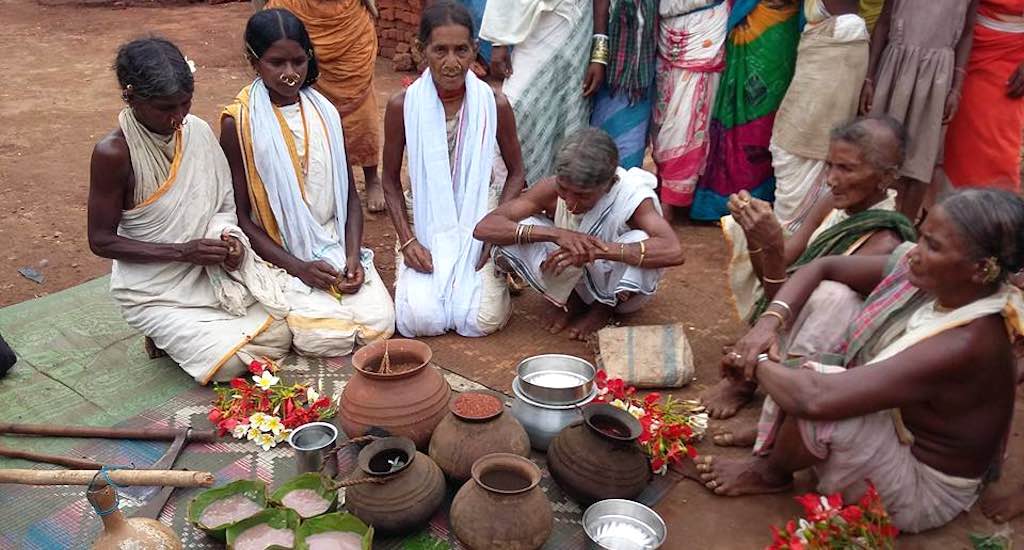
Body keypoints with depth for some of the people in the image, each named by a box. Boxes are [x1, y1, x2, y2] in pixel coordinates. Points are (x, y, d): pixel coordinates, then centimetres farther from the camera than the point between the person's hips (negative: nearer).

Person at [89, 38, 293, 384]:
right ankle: (166, 334, 12)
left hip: (210, 274, 5)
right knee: (229, 363, -18)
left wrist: (229, 237, -14)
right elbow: (101, 241, -14)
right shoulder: (113, 153, -20)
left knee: (280, 337, -7)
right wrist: (182, 251, -23)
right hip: (154, 292, -5)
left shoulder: (198, 131, -4)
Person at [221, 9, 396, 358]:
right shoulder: (238, 123, -7)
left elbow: (350, 196, 8)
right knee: (328, 337, -23)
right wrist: (298, 267, -15)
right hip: (280, 255, -4)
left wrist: (353, 256, -8)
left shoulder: (324, 113, 5)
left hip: (335, 246, 4)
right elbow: (240, 215, -6)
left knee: (380, 326, -16)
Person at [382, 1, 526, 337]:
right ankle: (412, 273, 16)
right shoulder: (402, 106, -11)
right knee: (419, 320, -18)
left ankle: (492, 271, 17)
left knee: (482, 321, -17)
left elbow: (516, 173, 3)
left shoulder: (494, 104, -10)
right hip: (424, 227, 0)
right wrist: (407, 240, -11)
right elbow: (391, 182, 1)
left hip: (479, 224, 0)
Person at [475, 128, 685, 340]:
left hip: (619, 288, -1)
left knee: (640, 242, -36)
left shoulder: (633, 196, -30)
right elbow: (484, 227, -30)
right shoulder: (552, 189, -24)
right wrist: (555, 233, -43)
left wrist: (598, 249, -51)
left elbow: (674, 251, -46)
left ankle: (604, 308, -2)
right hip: (572, 281, 2)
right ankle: (568, 301, 3)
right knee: (513, 236, -25)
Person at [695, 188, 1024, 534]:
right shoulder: (926, 277, -14)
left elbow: (816, 398, -43)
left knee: (813, 394, -33)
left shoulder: (965, 345, -36)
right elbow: (822, 268, -3)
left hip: (921, 489, -7)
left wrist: (757, 363, -24)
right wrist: (770, 321, -20)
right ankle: (773, 435, 3)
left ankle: (771, 474, 2)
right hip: (888, 422, 7)